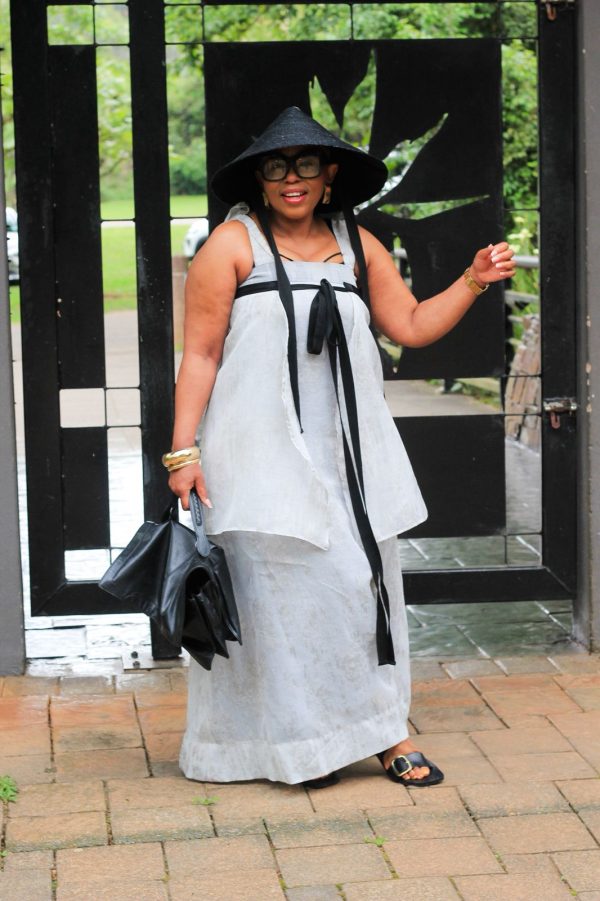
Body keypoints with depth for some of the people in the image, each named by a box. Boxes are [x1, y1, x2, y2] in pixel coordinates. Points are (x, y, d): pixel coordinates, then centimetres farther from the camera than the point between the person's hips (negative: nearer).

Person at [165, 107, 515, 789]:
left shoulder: (356, 245, 12)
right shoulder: (235, 243, -2)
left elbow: (411, 325, 17)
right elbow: (200, 352, -4)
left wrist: (473, 281, 6)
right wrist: (183, 451, -8)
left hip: (345, 448, 4)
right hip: (264, 451, -4)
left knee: (363, 579, 2)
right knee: (281, 584, -3)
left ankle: (380, 729, 11)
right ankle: (302, 742, 7)